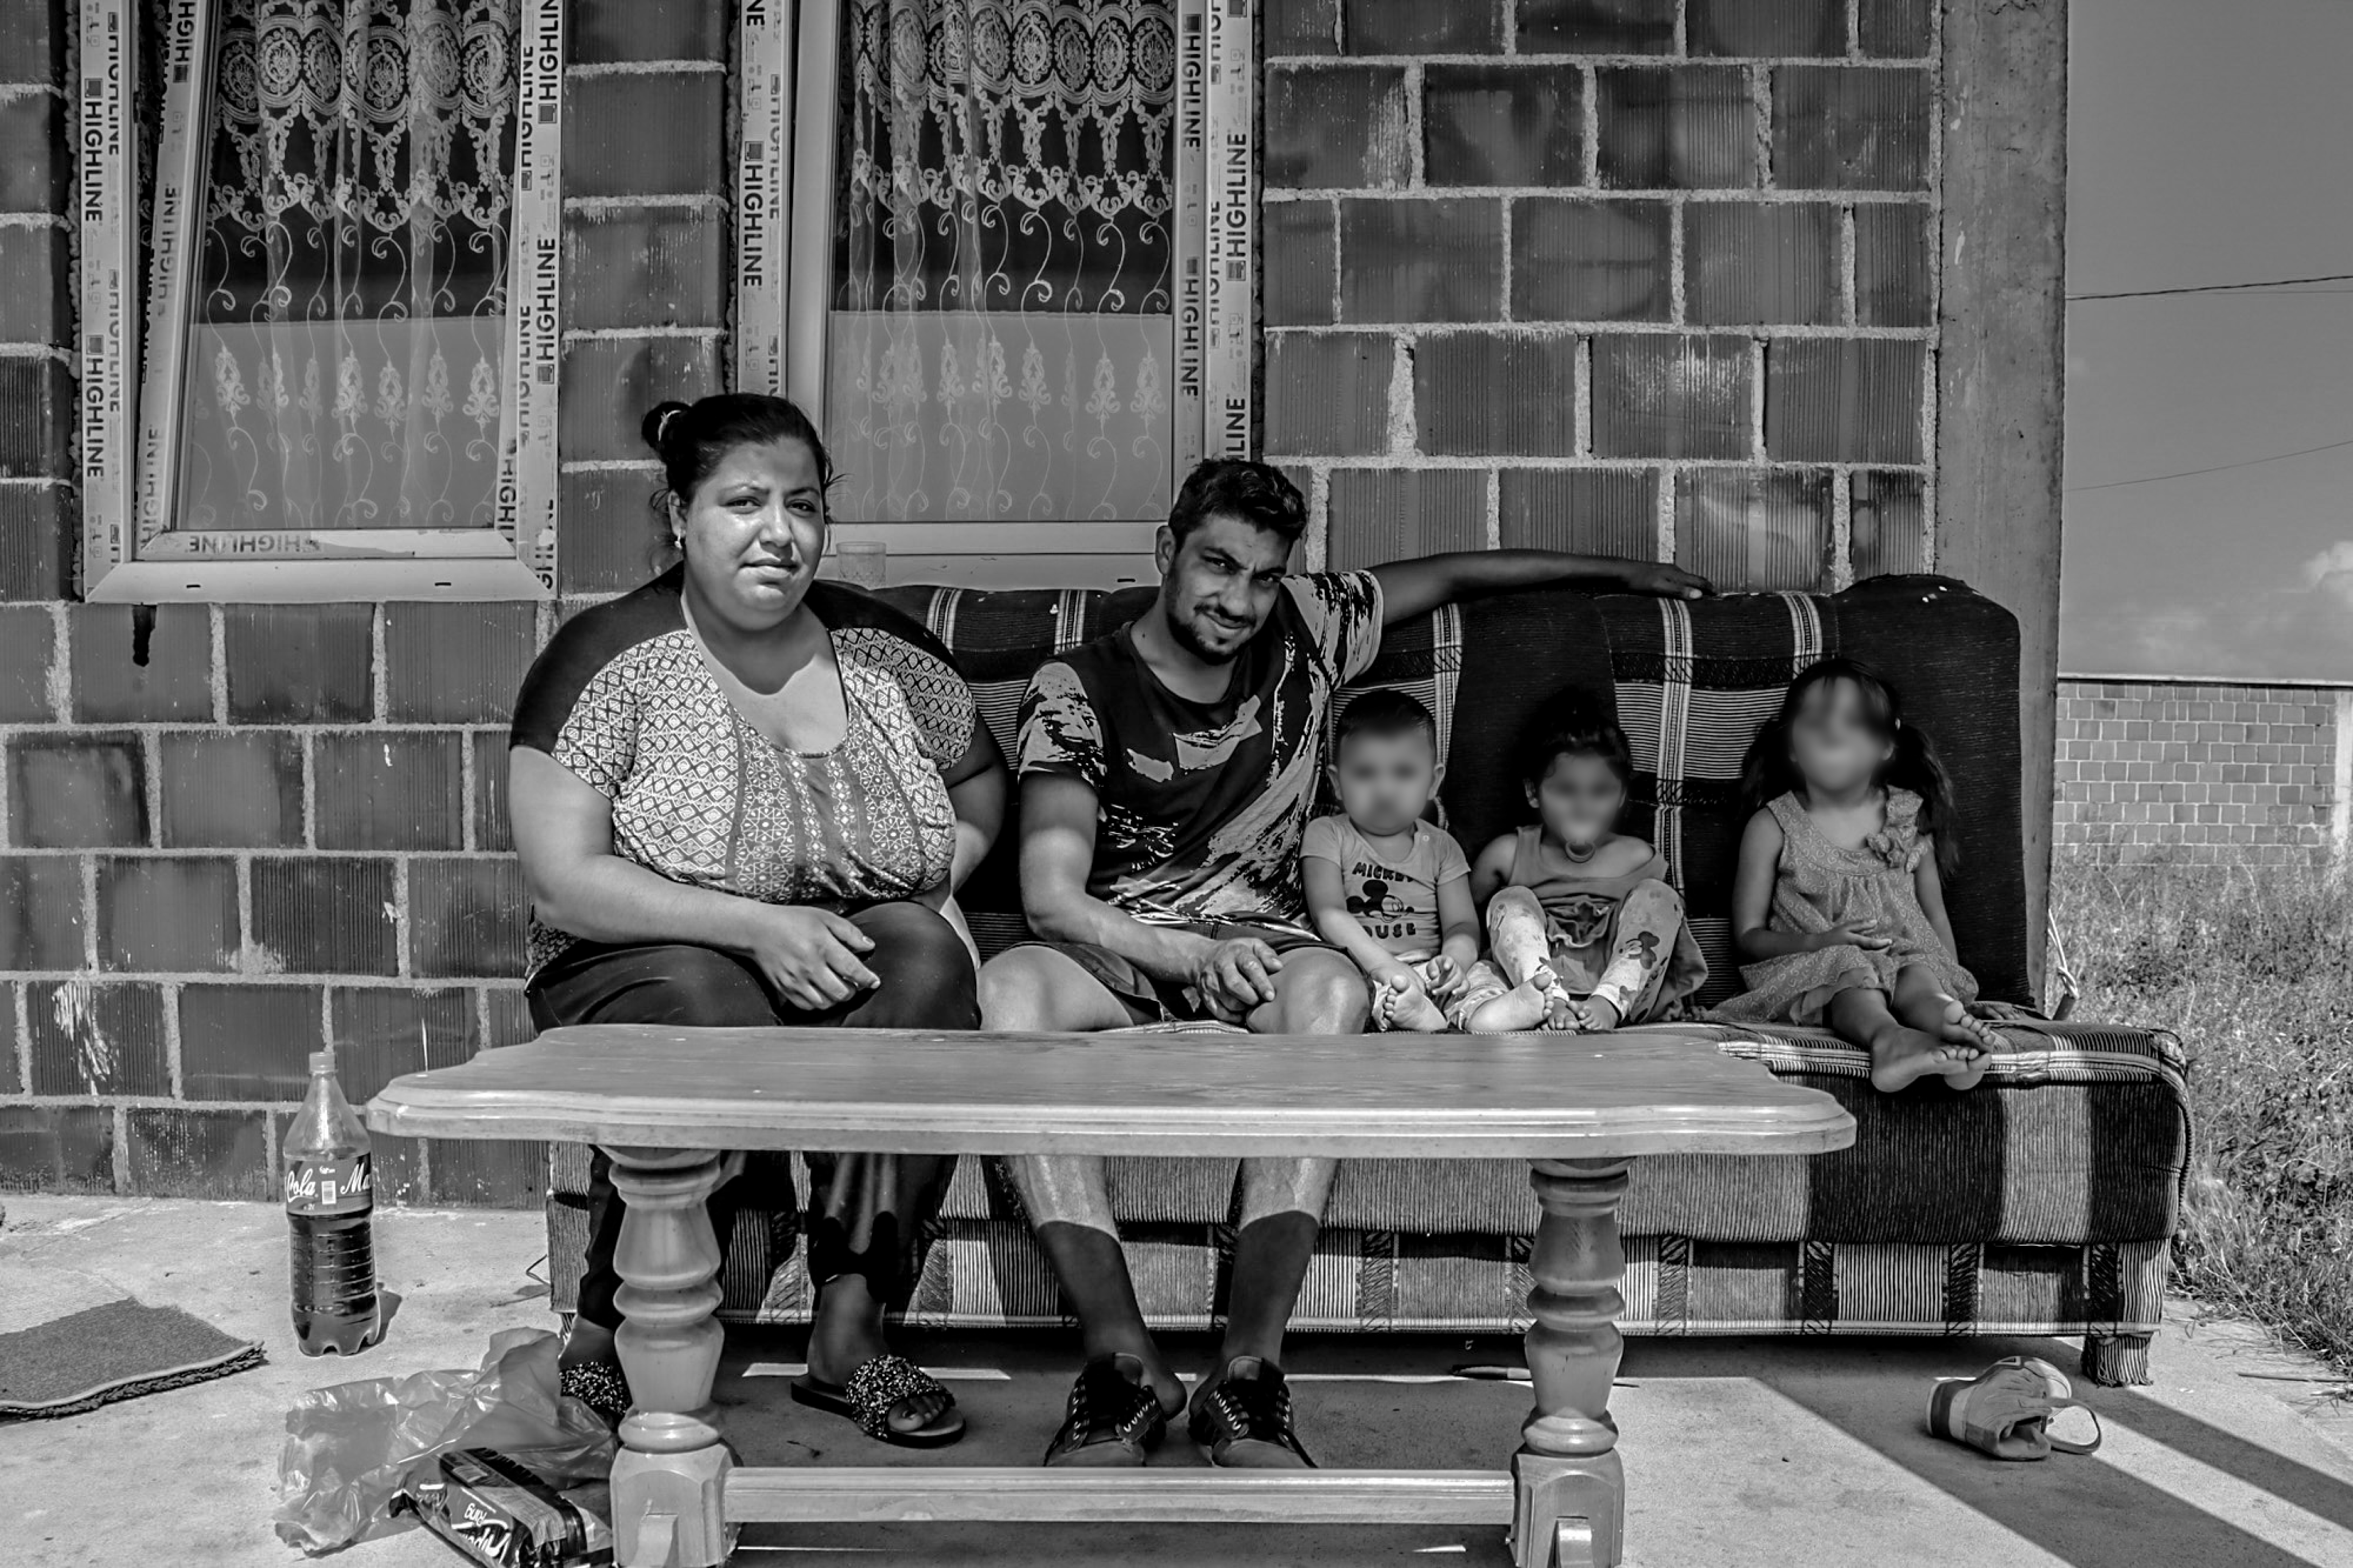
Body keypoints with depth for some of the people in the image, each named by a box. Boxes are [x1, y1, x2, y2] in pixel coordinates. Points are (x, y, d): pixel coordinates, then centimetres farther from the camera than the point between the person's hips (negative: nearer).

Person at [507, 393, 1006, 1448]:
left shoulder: (879, 649, 5)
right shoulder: (612, 658, -5)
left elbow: (983, 780, 20)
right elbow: (563, 884, -12)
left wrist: (937, 878, -2)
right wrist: (758, 926, -22)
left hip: (863, 982, 3)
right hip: (647, 970, -3)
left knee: (924, 955, -29)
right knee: (710, 1005, -36)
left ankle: (851, 1329, -24)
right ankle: (606, 1340, -13)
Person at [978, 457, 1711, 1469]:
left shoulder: (1304, 633, 6)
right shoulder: (1077, 690, -7)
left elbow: (1450, 574, 23)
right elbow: (1050, 897, -18)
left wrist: (1621, 572, 32)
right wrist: (1192, 955, -35)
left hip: (1256, 949, 2)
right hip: (1116, 952, -1)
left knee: (1329, 984, -36)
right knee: (1008, 984, -36)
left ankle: (1248, 1367, -40)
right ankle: (1122, 1357, -38)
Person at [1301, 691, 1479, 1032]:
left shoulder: (1441, 847, 14)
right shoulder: (1327, 835, 6)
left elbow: (1462, 924, 4)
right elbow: (1329, 914, -8)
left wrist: (1454, 958, -23)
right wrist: (1382, 964, -25)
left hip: (1427, 972, 4)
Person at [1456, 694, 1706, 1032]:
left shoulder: (1639, 859, 10)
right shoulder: (1508, 854, 8)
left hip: (1627, 996, 0)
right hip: (1533, 974, 0)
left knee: (1656, 896, -13)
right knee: (1511, 901, -16)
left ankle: (1611, 1001, -31)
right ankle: (1547, 1000, -39)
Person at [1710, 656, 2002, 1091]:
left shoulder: (1911, 816, 14)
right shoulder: (1772, 826, 4)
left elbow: (1935, 913, 22)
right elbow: (1748, 934, 3)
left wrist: (1952, 974, 3)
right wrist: (1821, 942, -14)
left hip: (1906, 954, 3)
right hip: (1812, 966, -3)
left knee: (1921, 978, -31)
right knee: (1853, 978, -35)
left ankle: (1950, 1023, -62)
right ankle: (1888, 1037, -65)